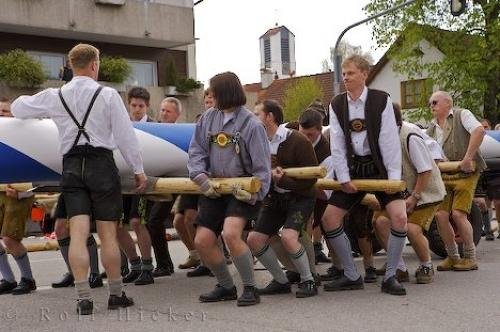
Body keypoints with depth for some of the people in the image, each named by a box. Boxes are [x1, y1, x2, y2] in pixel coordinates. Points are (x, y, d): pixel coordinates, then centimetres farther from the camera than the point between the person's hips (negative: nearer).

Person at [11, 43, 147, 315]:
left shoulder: (55, 96, 5)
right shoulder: (107, 95, -3)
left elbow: (18, 108, 18)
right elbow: (125, 135, -3)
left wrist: (32, 99, 39)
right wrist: (138, 169, 6)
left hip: (71, 166, 2)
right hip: (101, 163, -2)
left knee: (78, 233, -2)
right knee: (107, 234, 4)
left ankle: (83, 298, -6)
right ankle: (116, 294, 12)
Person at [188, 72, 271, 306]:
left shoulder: (251, 124, -10)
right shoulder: (208, 117, 5)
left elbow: (261, 165, -9)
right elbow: (196, 150, 7)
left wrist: (255, 193, -17)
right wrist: (201, 177, -8)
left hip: (241, 189, -6)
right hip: (214, 189, 6)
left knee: (231, 233, -27)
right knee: (202, 241, 1)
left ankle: (250, 288, -8)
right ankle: (226, 287, 22)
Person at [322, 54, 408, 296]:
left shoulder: (381, 100, -8)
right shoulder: (337, 105, 1)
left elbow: (389, 139, -11)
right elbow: (337, 144, -1)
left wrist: (394, 175, -15)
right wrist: (344, 177, -7)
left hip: (380, 167, -3)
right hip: (353, 168, 3)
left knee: (399, 216, -19)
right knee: (329, 218, -6)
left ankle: (390, 276, -2)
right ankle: (351, 276, 7)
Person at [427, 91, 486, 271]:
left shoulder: (462, 115, 1)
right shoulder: (432, 128, 19)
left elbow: (479, 131, -16)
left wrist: (467, 158, -23)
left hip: (465, 173, -5)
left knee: (458, 213, -15)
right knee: (440, 214, -8)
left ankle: (470, 258, 0)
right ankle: (452, 256, 7)